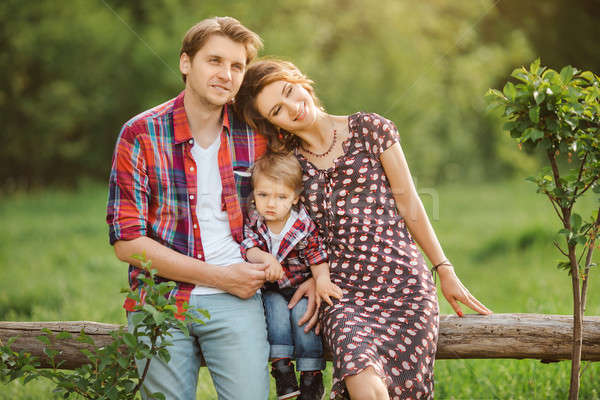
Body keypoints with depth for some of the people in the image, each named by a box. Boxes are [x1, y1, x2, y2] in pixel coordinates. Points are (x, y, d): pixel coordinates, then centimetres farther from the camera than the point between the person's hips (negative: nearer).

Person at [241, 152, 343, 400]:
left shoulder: (304, 225, -12)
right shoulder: (253, 221, -8)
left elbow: (317, 258, -11)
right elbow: (248, 247, -18)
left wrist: (322, 280, -30)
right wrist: (265, 258, -40)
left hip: (301, 286, -1)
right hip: (269, 290, 1)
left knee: (302, 311, -24)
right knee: (277, 308, -27)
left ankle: (311, 375, -16)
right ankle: (281, 366, -23)